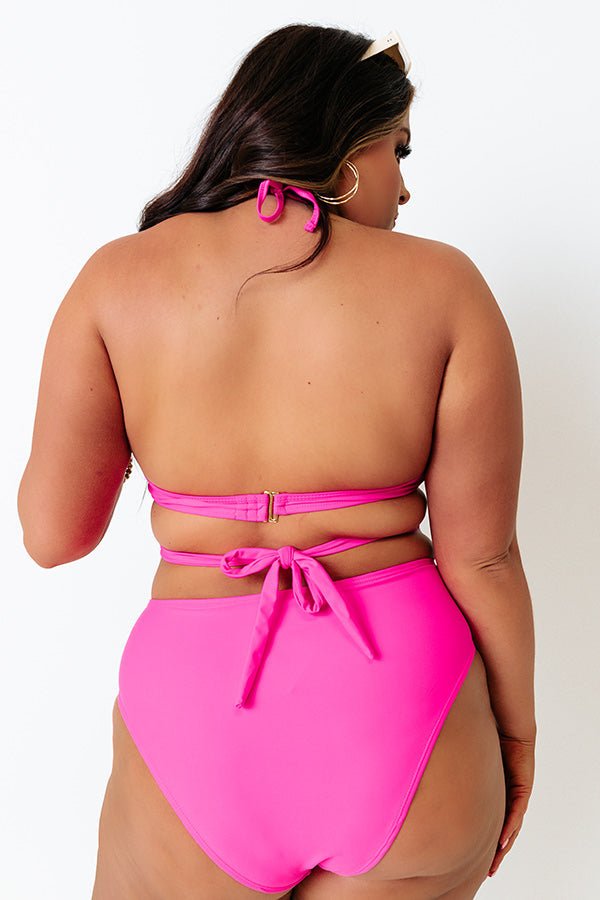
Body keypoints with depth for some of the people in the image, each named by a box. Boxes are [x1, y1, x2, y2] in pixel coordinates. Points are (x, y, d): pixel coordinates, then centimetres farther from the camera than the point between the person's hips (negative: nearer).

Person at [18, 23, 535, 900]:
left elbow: (52, 533, -1)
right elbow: (482, 558, -5)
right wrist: (517, 729, 11)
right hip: (406, 704, 1)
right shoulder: (442, 285, -6)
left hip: (196, 694, 1)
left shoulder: (118, 276, -4)